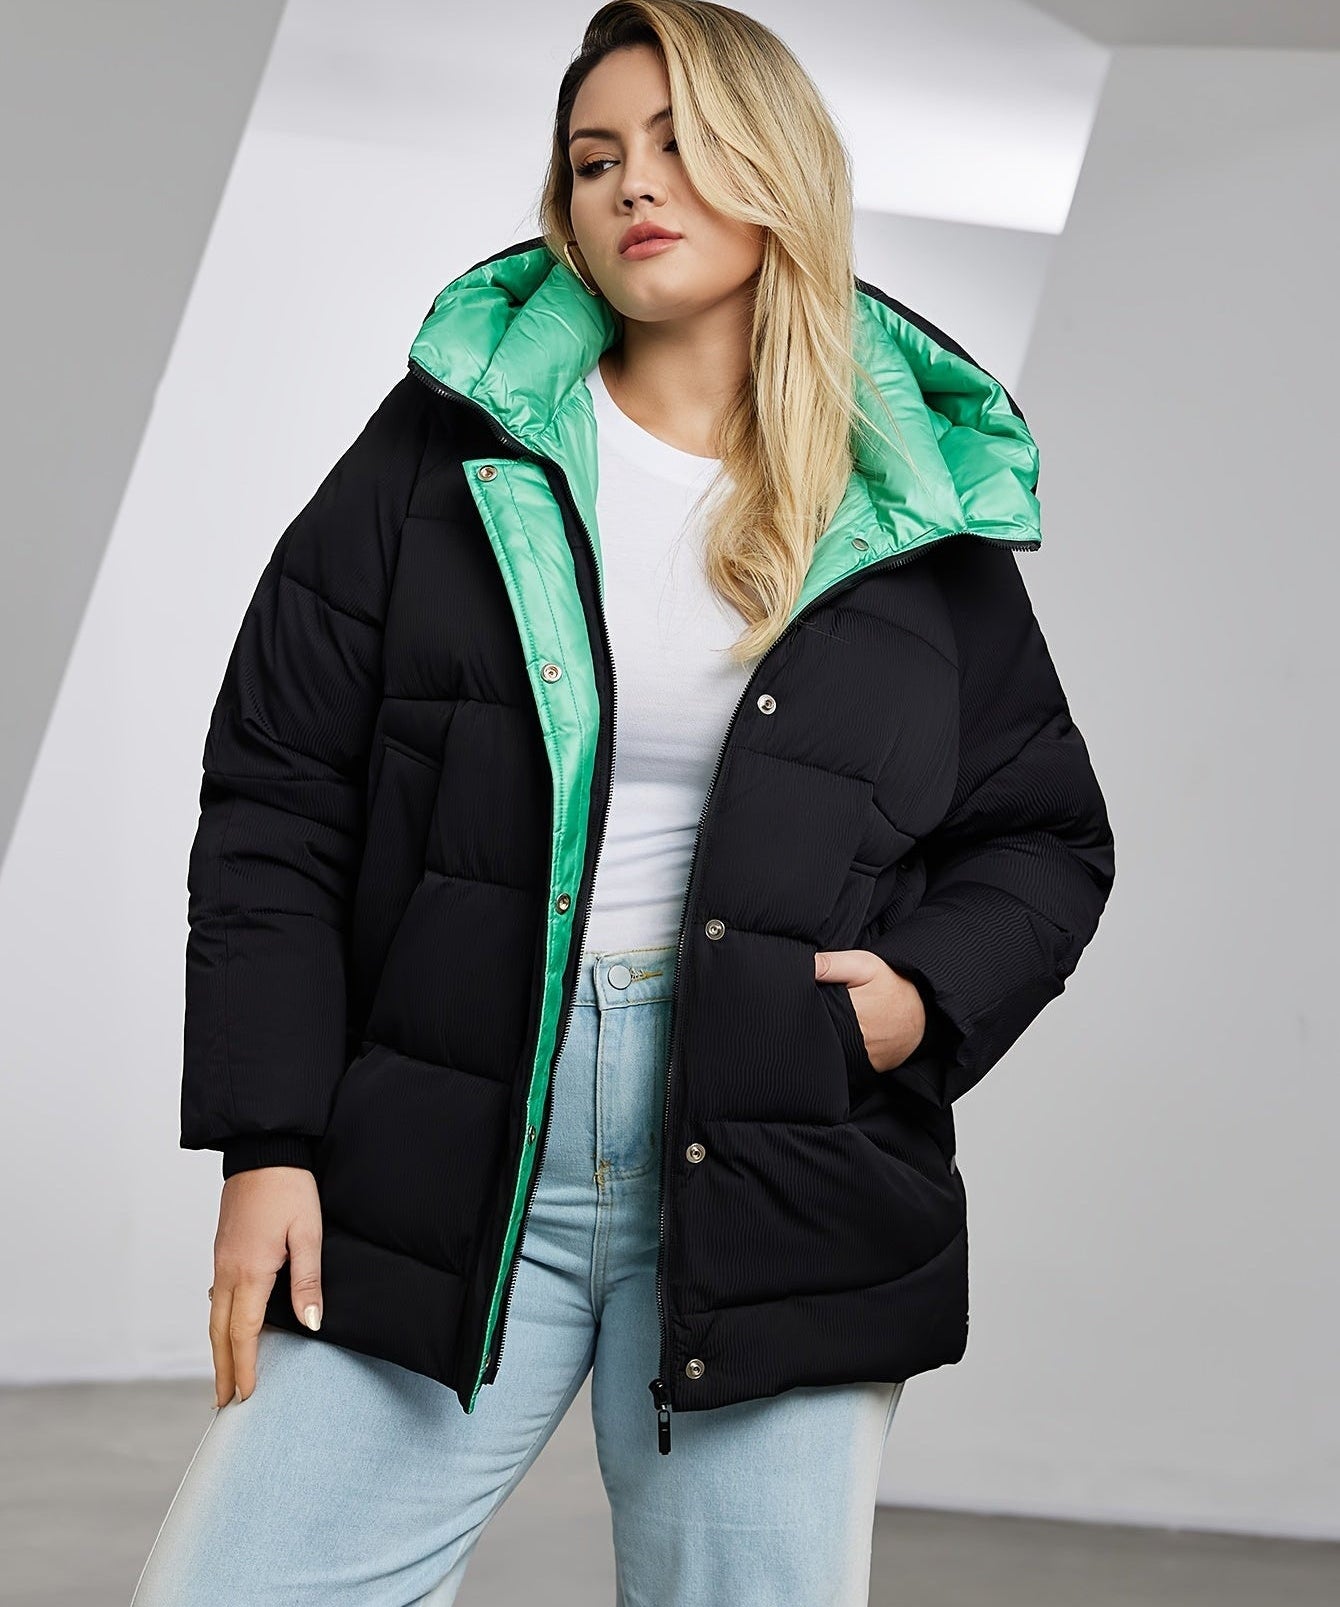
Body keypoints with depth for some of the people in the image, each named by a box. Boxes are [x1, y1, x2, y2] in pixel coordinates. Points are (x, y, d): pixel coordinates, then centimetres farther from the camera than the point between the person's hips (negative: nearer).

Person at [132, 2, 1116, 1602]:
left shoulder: (916, 517, 7)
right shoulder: (449, 450, 5)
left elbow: (1045, 839, 16)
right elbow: (277, 799, 3)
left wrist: (932, 992, -5)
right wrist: (265, 1139, -5)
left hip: (778, 1186, 1)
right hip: (443, 1168, 0)